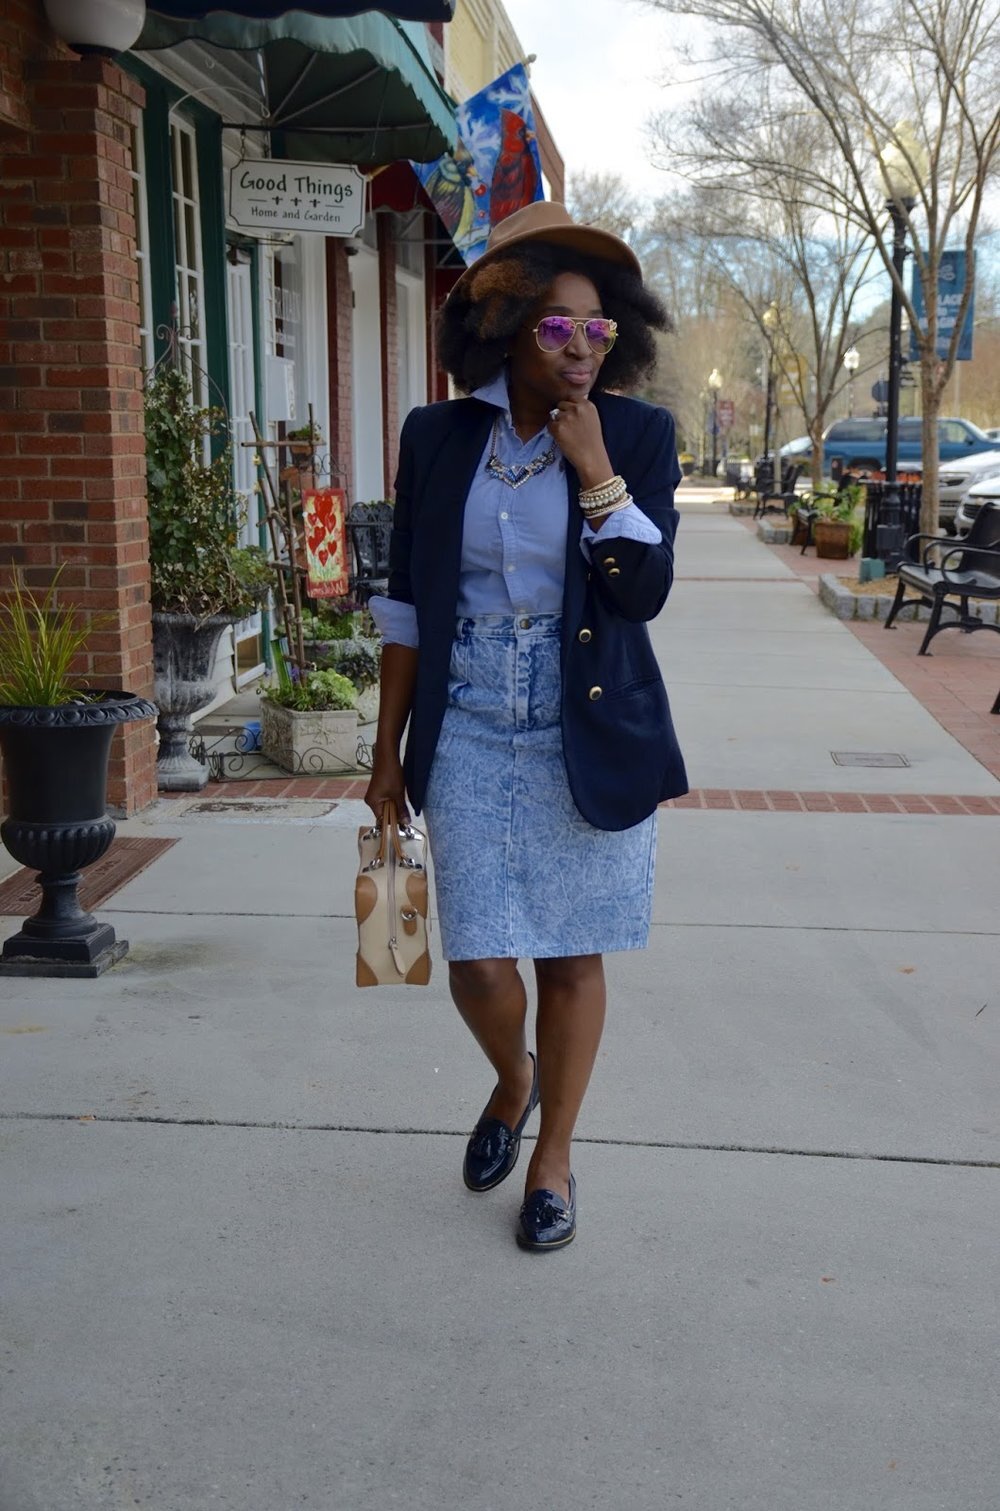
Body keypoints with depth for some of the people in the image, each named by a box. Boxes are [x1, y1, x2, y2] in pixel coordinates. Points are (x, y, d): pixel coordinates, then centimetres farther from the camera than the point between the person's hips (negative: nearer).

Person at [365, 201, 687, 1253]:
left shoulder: (637, 435, -2)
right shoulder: (439, 437, 1)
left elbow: (643, 591, -11)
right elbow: (407, 604, 6)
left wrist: (595, 468, -18)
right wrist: (389, 753, 7)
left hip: (590, 740, 0)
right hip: (470, 738, 1)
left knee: (571, 959, 9)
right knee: (480, 963, 0)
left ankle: (553, 1158, 30)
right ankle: (512, 1084, 36)